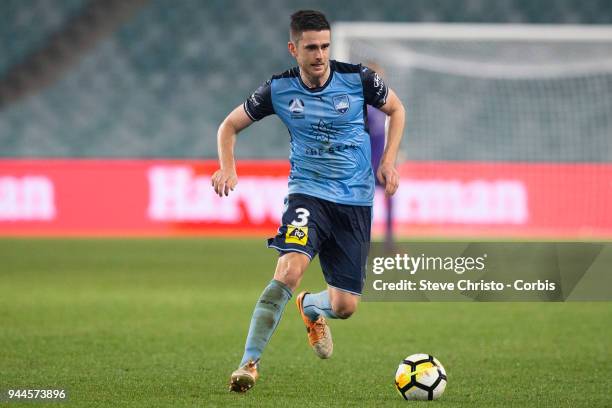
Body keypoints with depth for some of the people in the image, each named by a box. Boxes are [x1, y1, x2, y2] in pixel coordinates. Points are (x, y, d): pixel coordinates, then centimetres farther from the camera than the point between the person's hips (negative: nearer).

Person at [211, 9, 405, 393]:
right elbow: (230, 125, 8)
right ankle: (250, 362, -22)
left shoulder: (357, 78, -7)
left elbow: (396, 109, 12)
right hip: (308, 192, -1)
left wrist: (389, 160, 0)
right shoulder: (278, 90, -6)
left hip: (355, 199, 1)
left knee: (346, 306, 1)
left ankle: (311, 307, 40)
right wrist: (228, 168, -10)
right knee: (289, 270, -29)